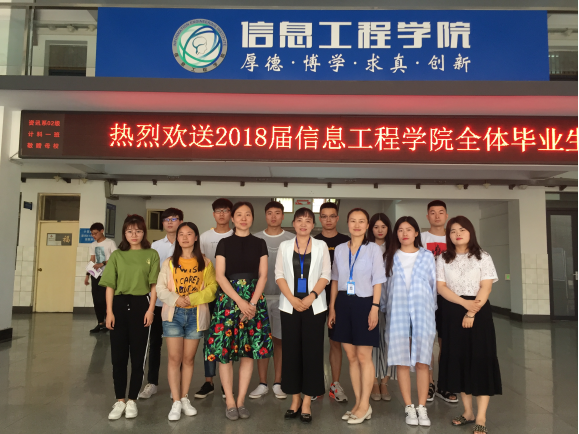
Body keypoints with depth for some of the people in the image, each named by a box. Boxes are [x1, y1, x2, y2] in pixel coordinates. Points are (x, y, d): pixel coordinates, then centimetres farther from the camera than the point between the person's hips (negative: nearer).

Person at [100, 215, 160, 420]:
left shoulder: (151, 254, 3)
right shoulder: (117, 255, 7)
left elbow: (154, 285, 1)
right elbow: (110, 286, 5)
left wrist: (150, 309, -8)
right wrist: (109, 311, -2)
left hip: (141, 305, -2)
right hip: (119, 305, 2)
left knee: (138, 355, 6)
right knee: (118, 355, 6)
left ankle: (132, 400, 19)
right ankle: (120, 401, 19)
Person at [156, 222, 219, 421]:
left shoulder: (205, 263, 3)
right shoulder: (169, 262, 5)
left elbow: (212, 288, -4)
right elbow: (160, 288, 1)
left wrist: (192, 298, -16)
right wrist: (175, 299, -16)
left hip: (196, 315, 0)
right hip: (173, 314, 0)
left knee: (188, 358, 8)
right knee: (174, 358, -1)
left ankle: (185, 398, 21)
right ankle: (176, 402, 6)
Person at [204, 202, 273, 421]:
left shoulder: (259, 244, 8)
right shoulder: (224, 243, 4)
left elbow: (263, 276, 3)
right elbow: (220, 276, -4)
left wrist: (252, 303, -10)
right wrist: (239, 301, -13)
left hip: (254, 300, 1)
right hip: (229, 299, -1)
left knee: (248, 351, 2)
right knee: (225, 351, -3)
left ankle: (241, 401, 14)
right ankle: (230, 402, 10)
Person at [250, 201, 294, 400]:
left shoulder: (292, 239, 1)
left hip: (283, 296, -1)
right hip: (260, 295, 1)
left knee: (280, 340, 5)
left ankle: (278, 383, 16)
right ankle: (262, 384, 15)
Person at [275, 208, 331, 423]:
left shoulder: (321, 246, 4)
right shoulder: (284, 246, 7)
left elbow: (326, 274, 0)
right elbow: (279, 274, 2)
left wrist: (312, 296, -13)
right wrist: (292, 299, -10)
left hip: (314, 305, -1)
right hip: (289, 305, 1)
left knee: (312, 351, 0)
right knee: (291, 351, 5)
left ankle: (307, 401, 9)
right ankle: (295, 399, 17)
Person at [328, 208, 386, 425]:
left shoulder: (374, 249, -3)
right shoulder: (339, 249, 8)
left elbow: (377, 282, -4)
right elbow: (335, 280, 12)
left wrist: (375, 308, -11)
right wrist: (332, 308, 9)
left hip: (364, 303, -4)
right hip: (344, 304, 4)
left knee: (363, 356, 1)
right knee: (351, 356, 10)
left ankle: (365, 405, 14)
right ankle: (359, 403, 21)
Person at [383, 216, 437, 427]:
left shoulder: (427, 256, 8)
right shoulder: (391, 257, 10)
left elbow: (434, 284, 8)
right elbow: (385, 285, 11)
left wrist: (434, 309, 3)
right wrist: (385, 309, 7)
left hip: (422, 312, -1)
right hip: (397, 313, 1)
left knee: (422, 361, -2)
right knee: (402, 362, 1)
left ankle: (422, 408, 6)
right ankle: (409, 408, 9)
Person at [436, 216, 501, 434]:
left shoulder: (483, 257, 2)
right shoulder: (443, 259, 7)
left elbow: (486, 287, -7)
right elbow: (441, 287, -1)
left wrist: (471, 313, -17)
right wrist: (464, 303, -15)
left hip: (479, 313, -2)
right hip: (453, 314, 3)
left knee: (480, 360, -4)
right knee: (458, 360, 5)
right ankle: (468, 412, 18)